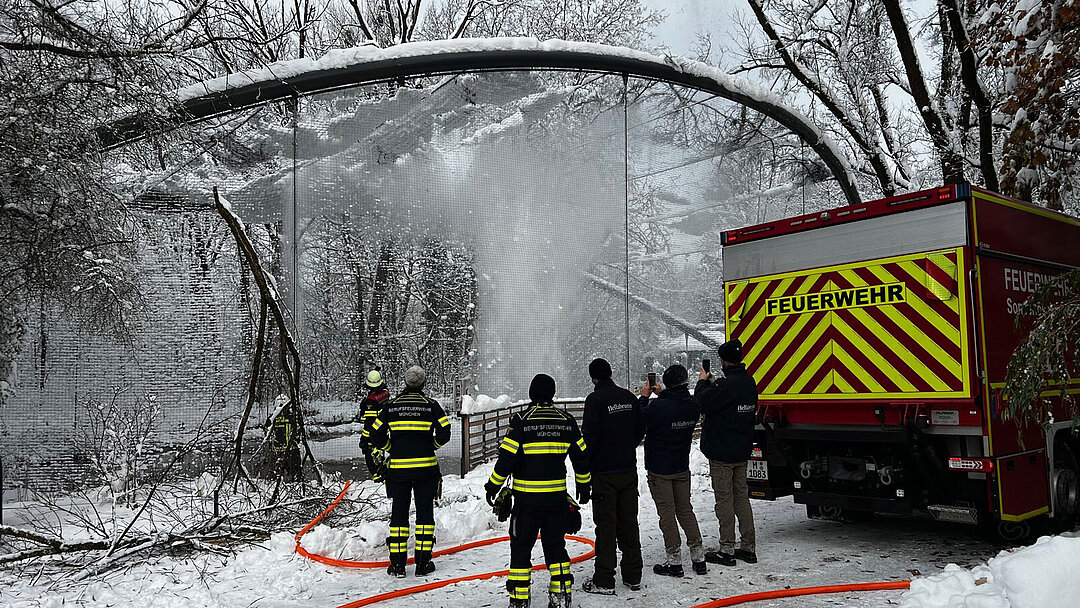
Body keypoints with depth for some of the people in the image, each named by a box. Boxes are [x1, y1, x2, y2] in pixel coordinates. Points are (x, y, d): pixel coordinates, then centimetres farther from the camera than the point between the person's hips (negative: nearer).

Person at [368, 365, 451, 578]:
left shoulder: (391, 406, 2)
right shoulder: (431, 405, -3)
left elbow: (376, 436, 3)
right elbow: (444, 434, -7)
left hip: (398, 468, 1)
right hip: (425, 467, -1)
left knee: (399, 513, 9)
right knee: (425, 512, 8)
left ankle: (397, 564, 10)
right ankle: (423, 563, 9)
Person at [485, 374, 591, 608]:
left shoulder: (521, 421, -10)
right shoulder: (567, 421, 3)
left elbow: (507, 457, -12)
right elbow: (581, 455, 9)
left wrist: (493, 485, 0)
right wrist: (584, 484, 22)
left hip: (527, 496, -3)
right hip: (557, 496, 4)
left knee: (521, 546, 7)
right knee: (555, 544, 15)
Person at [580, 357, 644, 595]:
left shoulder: (595, 399, -13)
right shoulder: (628, 396, 5)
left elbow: (589, 435, -16)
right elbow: (640, 429, 12)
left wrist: (585, 466, -4)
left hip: (604, 473, -6)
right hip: (629, 470, 6)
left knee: (606, 525, 0)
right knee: (629, 522, 12)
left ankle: (604, 581, 5)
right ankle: (633, 576, 20)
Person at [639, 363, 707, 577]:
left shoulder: (658, 406, -25)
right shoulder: (693, 405, -7)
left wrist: (644, 397, -1)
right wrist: (662, 395, 10)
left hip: (659, 469, -5)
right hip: (682, 467, 5)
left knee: (667, 513, 4)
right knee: (685, 510, 17)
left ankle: (674, 561, 10)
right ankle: (698, 558, 20)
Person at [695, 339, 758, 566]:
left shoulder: (726, 385, -22)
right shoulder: (749, 382, 7)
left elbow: (702, 403, -20)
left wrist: (702, 382, -3)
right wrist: (711, 383, 12)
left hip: (722, 453, -8)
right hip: (742, 452, 8)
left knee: (724, 500, 0)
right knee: (742, 497, 14)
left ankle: (727, 550, 6)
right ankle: (748, 547, 20)